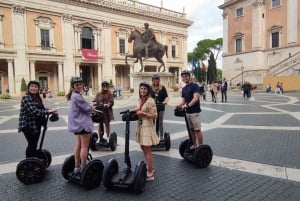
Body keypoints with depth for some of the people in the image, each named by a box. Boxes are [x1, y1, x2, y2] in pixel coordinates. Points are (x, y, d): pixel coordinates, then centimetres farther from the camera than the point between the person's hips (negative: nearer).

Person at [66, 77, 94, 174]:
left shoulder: (74, 95, 14)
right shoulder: (77, 96, -17)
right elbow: (87, 108, -14)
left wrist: (90, 107, 13)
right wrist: (91, 107, 5)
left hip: (77, 123, 10)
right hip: (83, 123, -10)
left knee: (78, 145, 14)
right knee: (84, 146, -4)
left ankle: (77, 167, 22)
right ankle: (83, 169, 2)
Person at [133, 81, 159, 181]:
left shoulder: (150, 101, -16)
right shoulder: (139, 100, 9)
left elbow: (155, 115, -18)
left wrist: (143, 113, -21)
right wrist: (136, 111, 3)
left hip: (147, 127, -8)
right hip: (140, 126, 8)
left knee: (147, 150, -2)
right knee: (144, 149, 17)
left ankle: (150, 174, 9)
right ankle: (150, 167, 33)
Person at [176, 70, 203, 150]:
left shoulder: (195, 86, -9)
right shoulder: (184, 89, 14)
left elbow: (195, 98, -20)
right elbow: (183, 99, 11)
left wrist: (187, 105, -32)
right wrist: (179, 105, -10)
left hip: (195, 112, -7)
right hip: (188, 112, 7)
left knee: (197, 130, -2)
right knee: (191, 129, 13)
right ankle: (194, 145, 24)